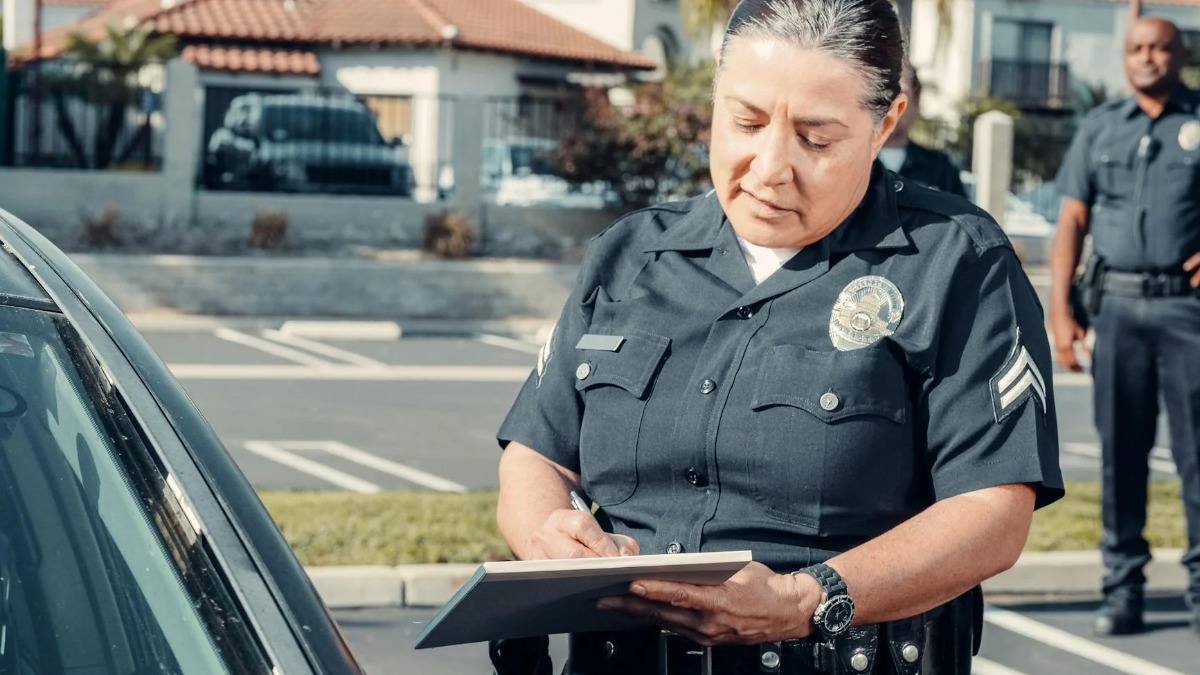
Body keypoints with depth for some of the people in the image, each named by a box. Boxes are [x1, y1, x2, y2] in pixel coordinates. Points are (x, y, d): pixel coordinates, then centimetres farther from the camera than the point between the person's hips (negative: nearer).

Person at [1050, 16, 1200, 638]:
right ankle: (1122, 586, 11)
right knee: (1120, 450, 5)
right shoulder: (1099, 128, 13)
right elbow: (1071, 222, 10)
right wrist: (1059, 312, 2)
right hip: (1117, 304, 2)